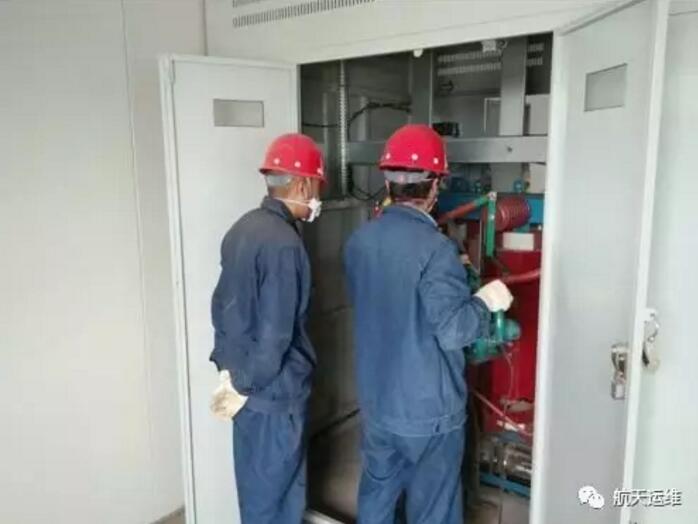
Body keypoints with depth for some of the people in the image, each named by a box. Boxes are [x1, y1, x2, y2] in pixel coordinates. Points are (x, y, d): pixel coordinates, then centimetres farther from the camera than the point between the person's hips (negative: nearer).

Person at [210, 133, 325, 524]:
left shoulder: (244, 228, 4)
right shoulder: (284, 243, -24)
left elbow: (224, 305, 10)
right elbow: (275, 333, -24)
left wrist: (229, 367, 13)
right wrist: (244, 385, -11)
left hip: (250, 386, 9)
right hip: (275, 389, -8)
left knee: (258, 480, 24)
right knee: (276, 491, 11)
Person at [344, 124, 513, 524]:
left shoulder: (359, 241, -1)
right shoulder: (435, 248, -23)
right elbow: (453, 331, -25)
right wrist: (486, 301, -7)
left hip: (377, 403, 6)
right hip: (429, 410, -6)